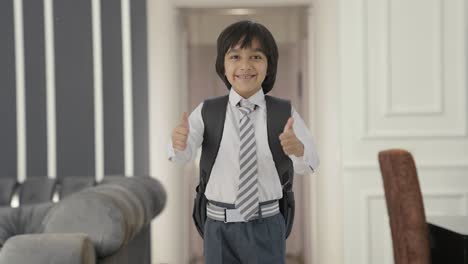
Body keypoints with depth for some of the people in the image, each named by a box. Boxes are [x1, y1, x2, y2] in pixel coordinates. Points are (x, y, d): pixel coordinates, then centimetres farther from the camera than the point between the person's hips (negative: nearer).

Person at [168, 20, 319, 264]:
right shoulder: (207, 112, -2)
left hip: (266, 226, 0)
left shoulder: (284, 113, -3)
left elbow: (308, 164, -15)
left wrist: (297, 148, -39)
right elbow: (184, 153, -16)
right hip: (219, 227, 0)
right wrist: (179, 142, -40)